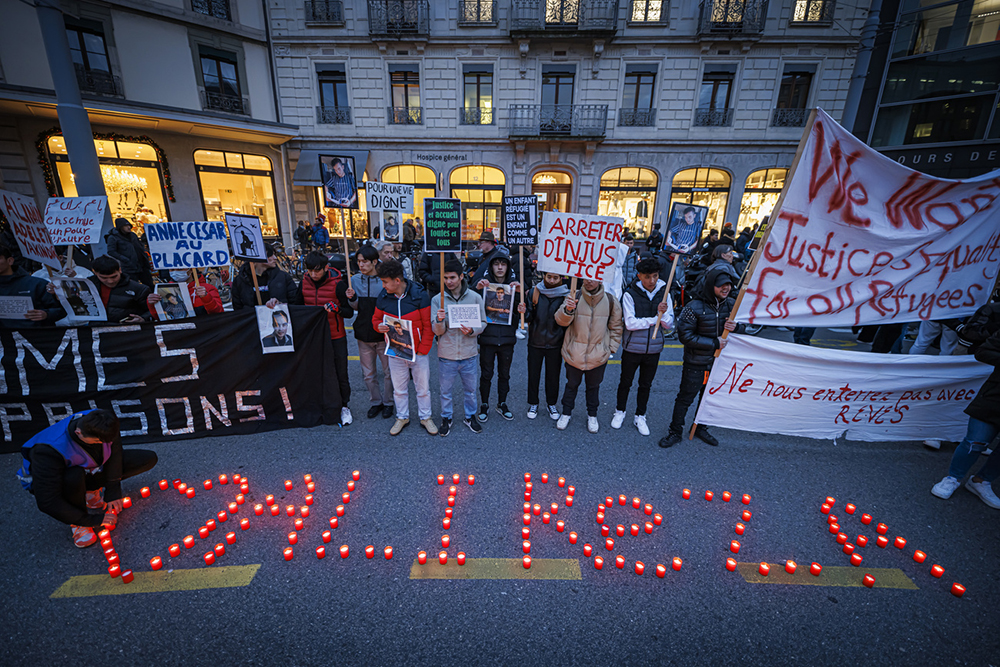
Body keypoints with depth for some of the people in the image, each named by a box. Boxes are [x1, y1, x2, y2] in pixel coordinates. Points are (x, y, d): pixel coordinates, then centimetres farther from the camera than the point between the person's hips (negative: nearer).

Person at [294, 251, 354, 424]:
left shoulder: (338, 283, -13)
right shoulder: (304, 282, 0)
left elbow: (350, 312, -13)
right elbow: (297, 305, 16)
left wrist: (337, 309, -31)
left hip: (336, 337, -4)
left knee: (340, 373, 3)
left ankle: (344, 406, 20)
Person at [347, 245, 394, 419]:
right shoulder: (355, 279, 2)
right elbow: (356, 308, 8)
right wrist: (352, 299, -12)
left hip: (384, 334, -4)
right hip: (364, 333, 4)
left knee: (388, 371, 10)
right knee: (368, 373, 14)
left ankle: (388, 402, 29)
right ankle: (376, 402, 33)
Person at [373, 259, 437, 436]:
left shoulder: (419, 295, -15)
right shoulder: (383, 297, -4)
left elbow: (428, 325, -12)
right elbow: (376, 318, 11)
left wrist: (423, 349, -14)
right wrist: (379, 326, -14)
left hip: (418, 352, -3)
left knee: (423, 388, 11)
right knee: (399, 389, 16)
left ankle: (425, 417, 31)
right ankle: (402, 417, 37)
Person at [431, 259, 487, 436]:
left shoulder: (475, 297, -4)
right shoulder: (437, 299, -4)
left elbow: (483, 323, 2)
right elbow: (437, 331, -6)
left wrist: (472, 330, -19)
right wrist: (439, 321, -28)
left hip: (468, 354, 1)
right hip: (446, 355, 0)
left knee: (470, 389, 17)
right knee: (446, 390, 14)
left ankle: (470, 416, 38)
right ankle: (446, 418, 35)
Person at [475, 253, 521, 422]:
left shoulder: (513, 285, 1)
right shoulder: (484, 283, -3)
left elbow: (521, 310, -8)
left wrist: (518, 292, -23)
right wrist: (477, 288, -25)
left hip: (507, 338, 2)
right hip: (487, 338, -2)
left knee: (504, 374, 16)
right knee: (486, 374, 10)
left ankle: (502, 403, 34)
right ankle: (484, 405, 28)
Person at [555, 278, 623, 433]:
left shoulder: (611, 301, -5)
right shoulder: (574, 297, -10)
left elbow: (616, 328, 7)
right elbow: (561, 320, -18)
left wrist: (611, 349, 3)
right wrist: (568, 310, -38)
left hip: (598, 356, 1)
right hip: (574, 354, -1)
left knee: (594, 386, 18)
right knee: (571, 384, 17)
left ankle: (592, 416, 39)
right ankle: (566, 413, 37)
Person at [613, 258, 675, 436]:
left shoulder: (664, 293, -3)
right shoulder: (630, 294, -13)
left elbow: (669, 325, -3)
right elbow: (630, 323, -20)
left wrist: (663, 313, -23)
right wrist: (655, 319, -15)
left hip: (654, 349, 3)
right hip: (632, 348, -2)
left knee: (646, 384, 16)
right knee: (626, 382, 15)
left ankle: (640, 417, 34)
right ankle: (620, 412, 36)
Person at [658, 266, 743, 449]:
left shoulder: (731, 304, -2)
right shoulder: (695, 307, -19)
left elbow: (743, 327, 11)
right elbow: (685, 335, -19)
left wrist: (735, 327, -14)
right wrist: (713, 343, -20)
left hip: (719, 362, 5)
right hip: (696, 363, -5)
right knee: (685, 398, 6)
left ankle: (701, 428, 42)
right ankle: (675, 432, 23)